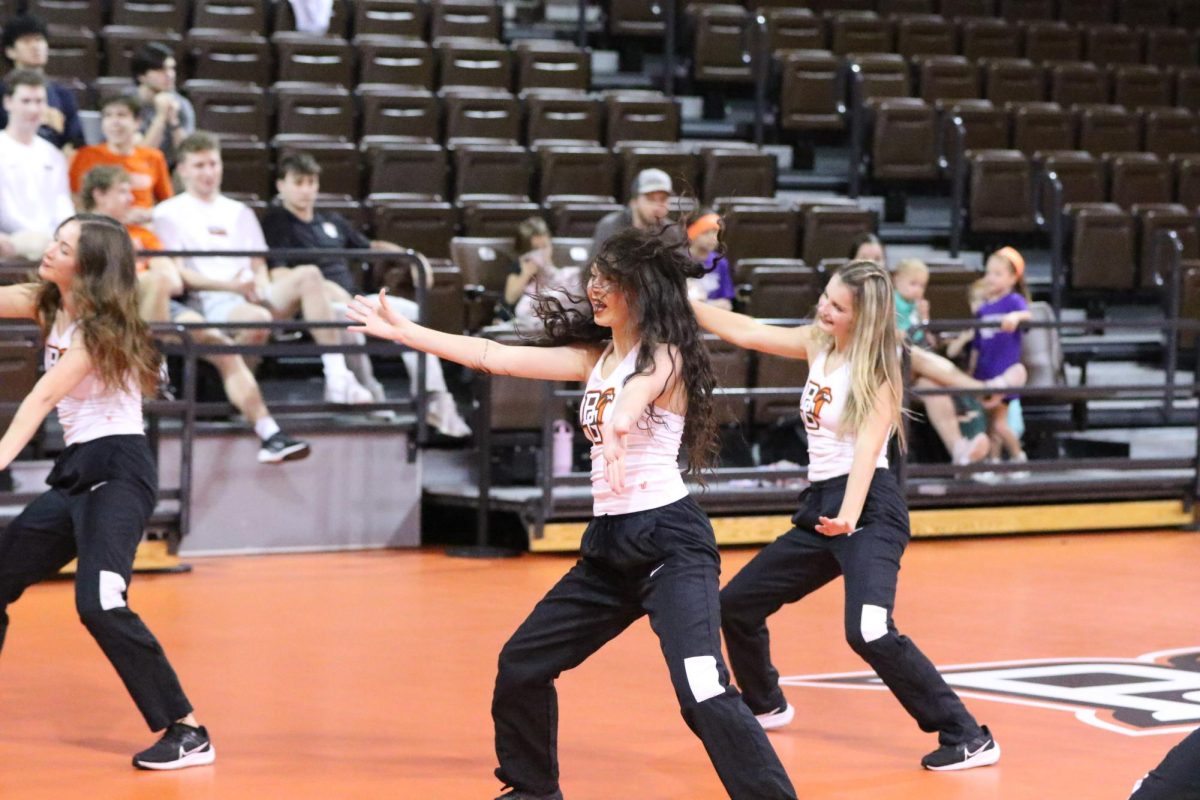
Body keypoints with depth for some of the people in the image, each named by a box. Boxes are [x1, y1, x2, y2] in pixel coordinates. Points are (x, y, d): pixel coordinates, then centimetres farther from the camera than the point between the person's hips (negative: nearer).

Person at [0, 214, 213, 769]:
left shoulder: (99, 327, -15)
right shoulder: (49, 305, 8)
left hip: (118, 471, -10)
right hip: (76, 472, 10)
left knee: (99, 604, -24)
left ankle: (188, 733, -19)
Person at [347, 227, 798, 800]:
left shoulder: (665, 356, -10)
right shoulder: (595, 357, 12)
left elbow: (633, 397, -35)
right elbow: (493, 357, 14)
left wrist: (618, 424, -57)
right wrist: (401, 331, 13)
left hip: (671, 541, -8)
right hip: (609, 544, 8)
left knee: (702, 693, -24)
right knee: (521, 665, 14)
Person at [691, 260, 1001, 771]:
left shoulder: (876, 372, -13)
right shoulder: (818, 345, 7)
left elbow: (867, 448, -24)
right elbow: (745, 331, 13)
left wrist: (849, 514, -39)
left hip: (868, 509, -9)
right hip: (820, 507, 9)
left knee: (868, 632, -27)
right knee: (736, 604, 14)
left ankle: (968, 738, -21)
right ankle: (764, 706, 39)